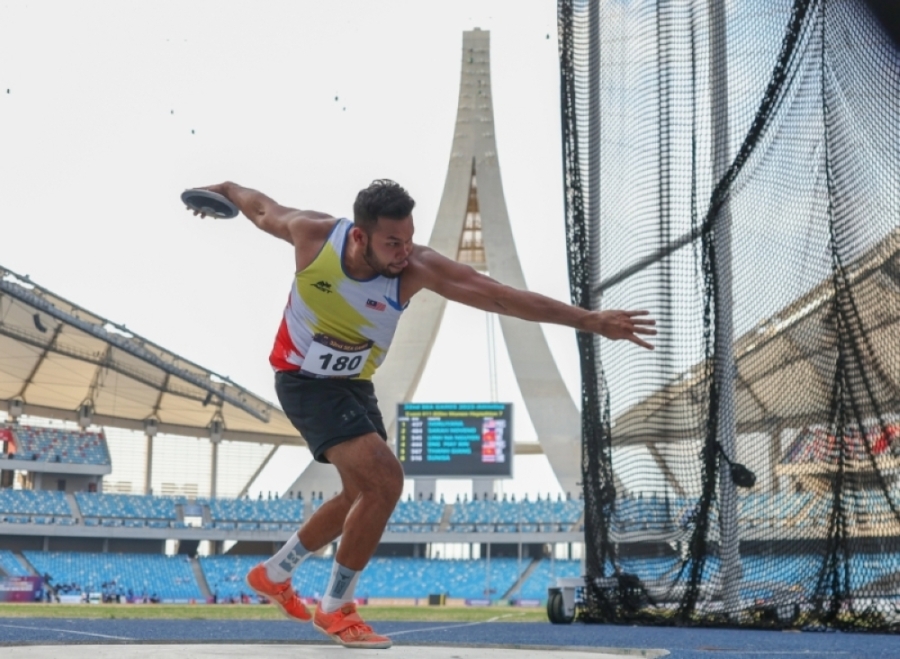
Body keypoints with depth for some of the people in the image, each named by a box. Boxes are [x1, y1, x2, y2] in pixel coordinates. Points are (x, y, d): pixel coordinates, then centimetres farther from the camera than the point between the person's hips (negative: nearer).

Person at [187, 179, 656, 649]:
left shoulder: (417, 267, -25)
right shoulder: (312, 234, -27)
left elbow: (501, 295, -30)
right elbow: (261, 209, -5)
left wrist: (590, 320, -36)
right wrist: (226, 189, 17)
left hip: (355, 385, 5)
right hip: (304, 380, -5)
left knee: (363, 495, 20)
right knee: (384, 480, -22)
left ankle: (273, 574, 43)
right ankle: (335, 609, -5)